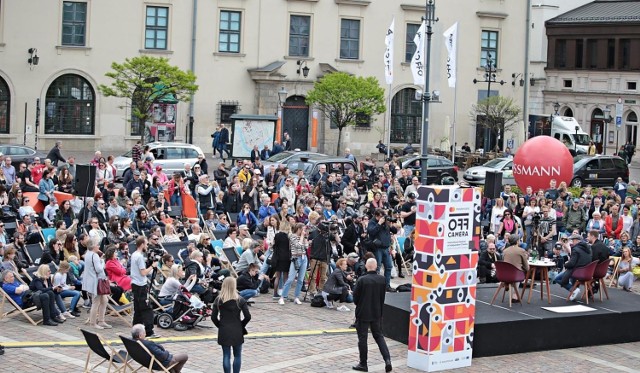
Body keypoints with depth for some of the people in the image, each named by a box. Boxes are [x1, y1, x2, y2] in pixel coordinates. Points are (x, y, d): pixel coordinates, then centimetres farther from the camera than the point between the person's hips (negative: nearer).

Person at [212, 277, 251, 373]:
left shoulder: (218, 300, -5)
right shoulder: (240, 300, -9)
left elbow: (214, 317, -5)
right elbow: (247, 316, -11)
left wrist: (220, 325, 10)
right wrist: (241, 325, 6)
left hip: (223, 332, 1)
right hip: (237, 332, -1)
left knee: (226, 356, 8)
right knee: (237, 355, 12)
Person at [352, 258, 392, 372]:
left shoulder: (362, 280, -18)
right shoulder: (382, 280, -5)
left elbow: (355, 297, -9)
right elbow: (383, 297, 3)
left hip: (363, 313, -4)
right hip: (377, 313, 4)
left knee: (362, 338, 7)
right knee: (379, 336, 16)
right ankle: (387, 359, 1)